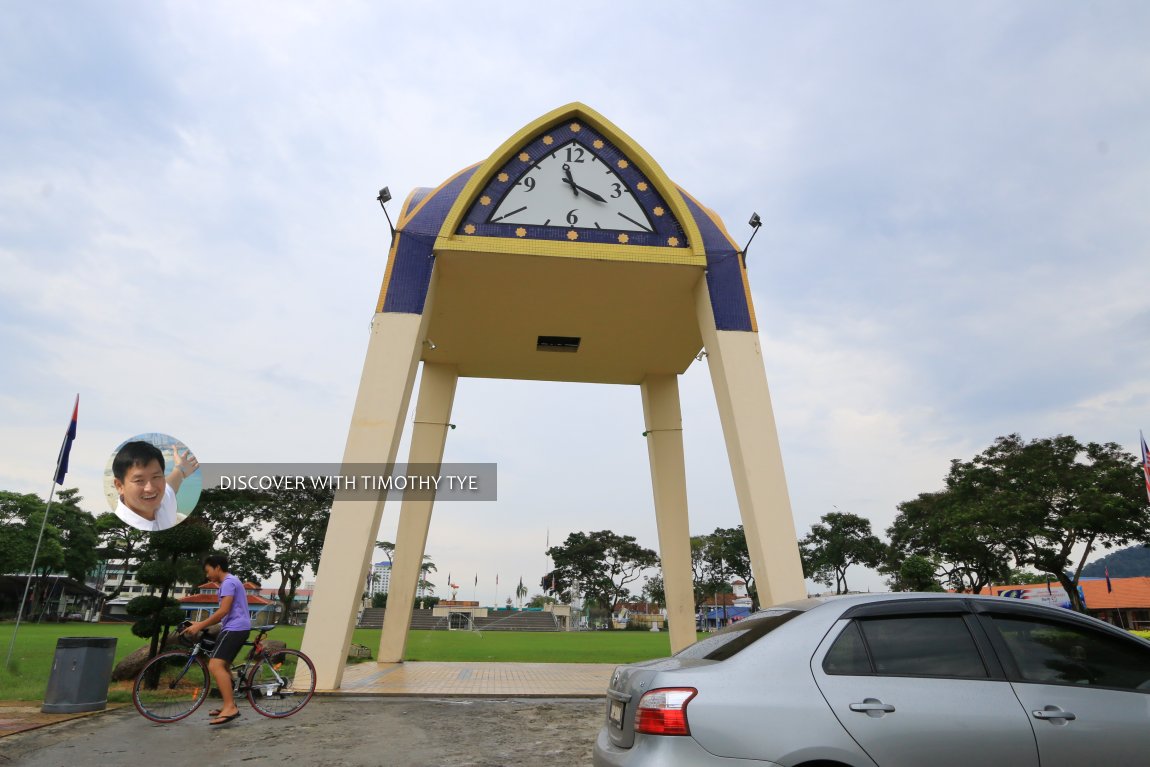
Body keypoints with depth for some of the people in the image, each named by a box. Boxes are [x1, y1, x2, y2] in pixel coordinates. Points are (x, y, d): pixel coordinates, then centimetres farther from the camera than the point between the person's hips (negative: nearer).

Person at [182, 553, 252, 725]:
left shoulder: (228, 582, -10)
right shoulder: (231, 582, 23)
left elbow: (224, 611, -20)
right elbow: (224, 613, 24)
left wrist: (200, 626, -17)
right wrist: (202, 623, 17)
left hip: (234, 628, -11)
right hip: (237, 628, 11)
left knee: (215, 665, -21)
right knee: (223, 666, 21)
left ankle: (230, 707, -27)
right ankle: (229, 705, 31)